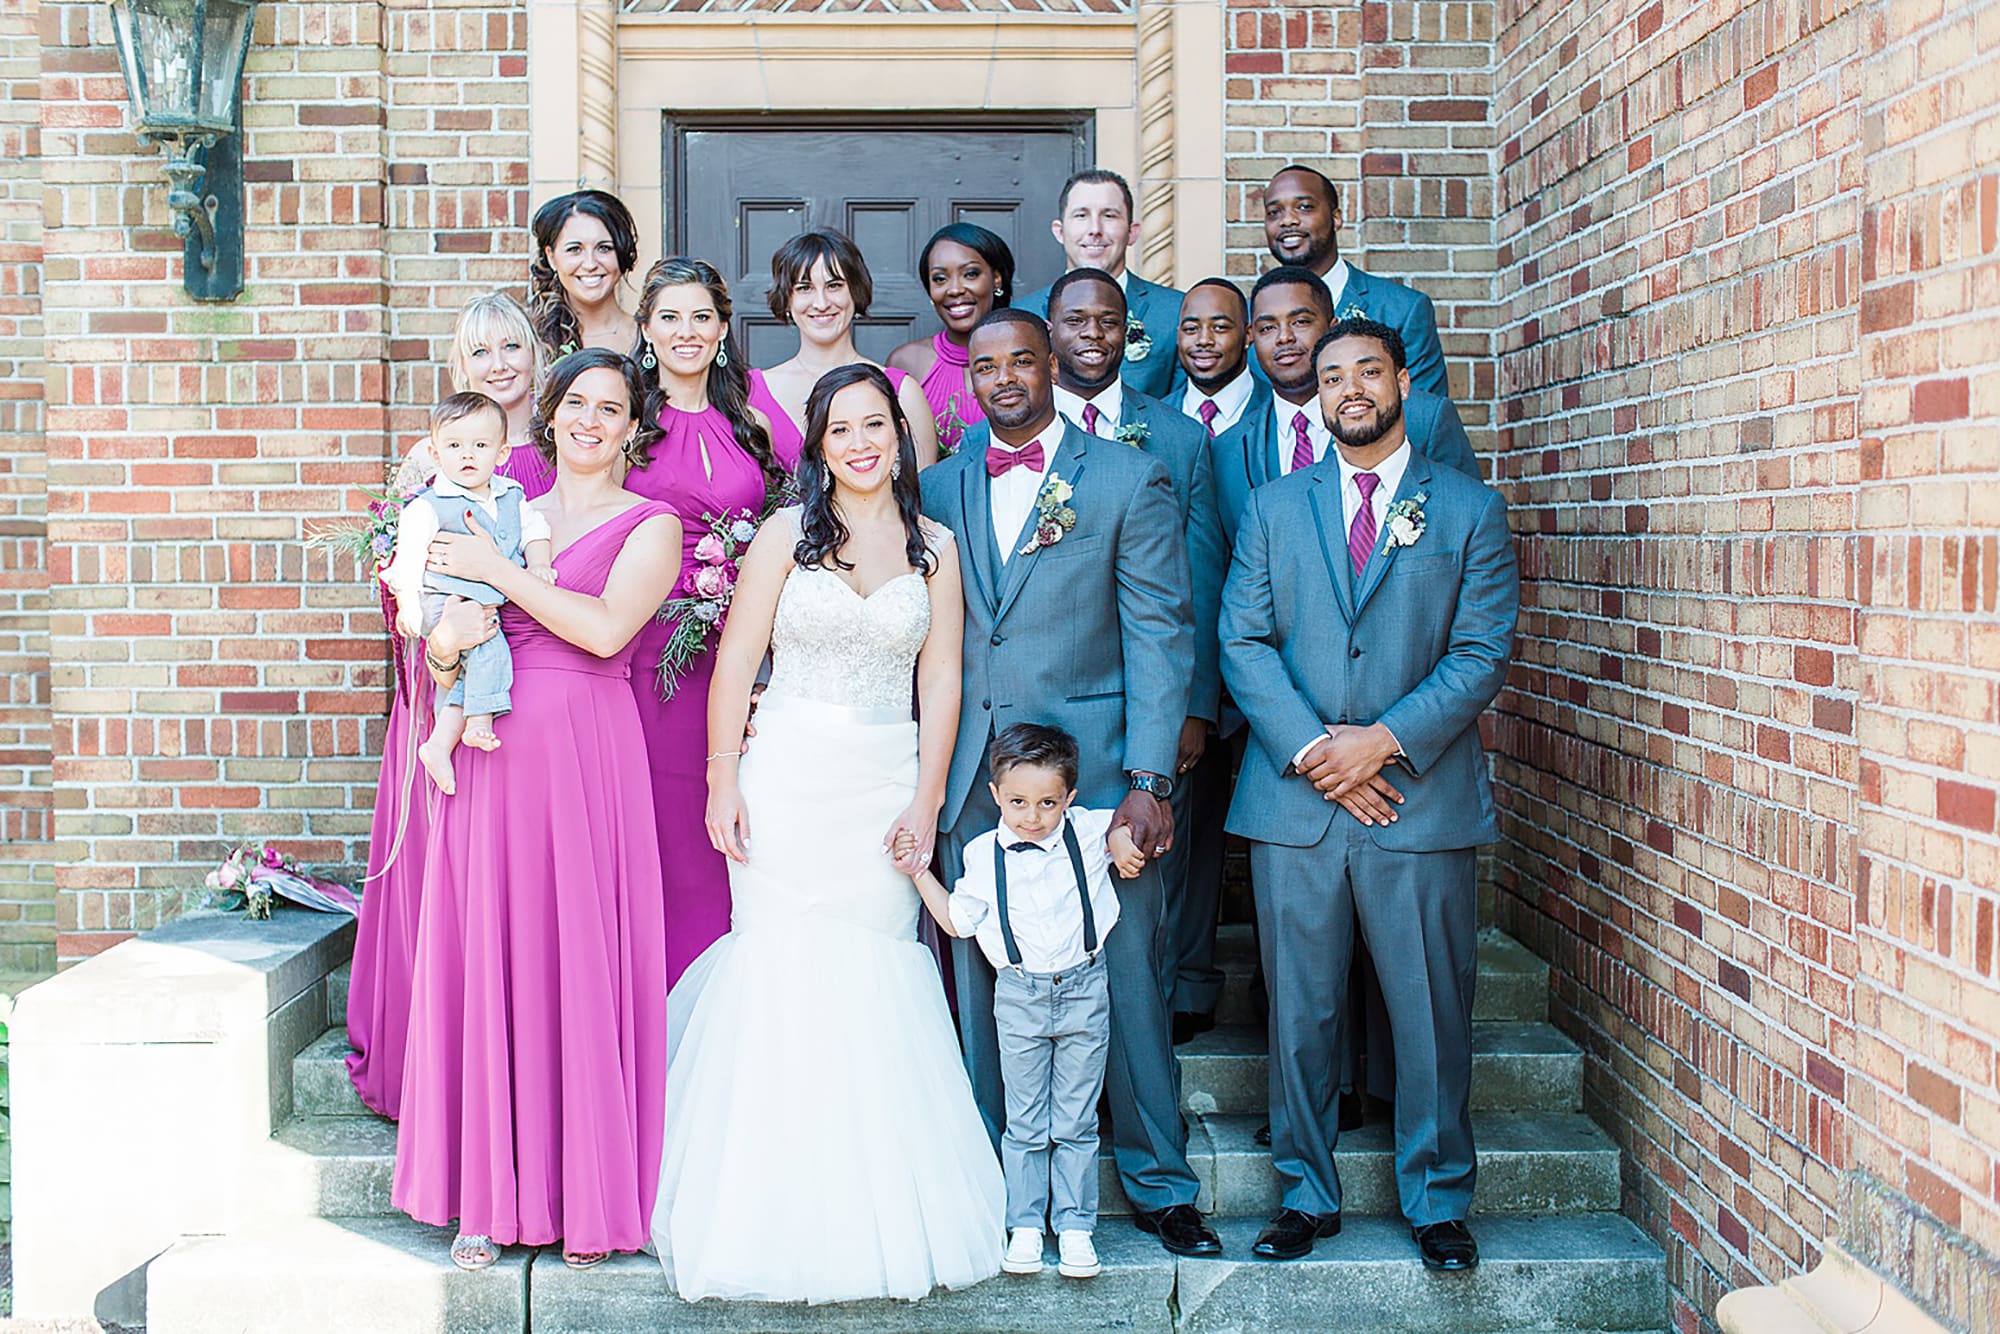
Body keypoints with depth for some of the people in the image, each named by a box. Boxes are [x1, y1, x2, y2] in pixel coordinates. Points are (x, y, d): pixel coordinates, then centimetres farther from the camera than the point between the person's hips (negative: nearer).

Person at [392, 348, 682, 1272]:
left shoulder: (651, 526, 5)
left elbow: (606, 627, -12)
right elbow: (439, 651, 16)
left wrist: (497, 570, -7)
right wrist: (450, 641, -8)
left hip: (586, 756, -4)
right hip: (491, 756, 4)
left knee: (583, 959, -3)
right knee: (488, 957, 2)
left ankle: (589, 1198, 10)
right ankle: (491, 1196, 13)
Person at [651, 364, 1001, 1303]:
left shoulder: (935, 547, 8)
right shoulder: (787, 533, 3)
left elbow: (940, 682, 6)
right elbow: (735, 663, 1)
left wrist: (926, 803, -1)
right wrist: (724, 784, -5)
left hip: (888, 785, 1)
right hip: (787, 778, -1)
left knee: (874, 976, 2)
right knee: (784, 972, -2)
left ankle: (879, 1215, 14)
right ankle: (784, 1214, 9)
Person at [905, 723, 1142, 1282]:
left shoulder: (1089, 832, -5)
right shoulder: (984, 854, -3)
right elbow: (957, 921, 6)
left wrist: (1123, 842, -6)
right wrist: (919, 871, -2)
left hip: (1084, 990, 0)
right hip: (1019, 997, 0)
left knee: (1076, 1122, 7)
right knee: (1025, 1123, 7)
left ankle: (1075, 1226, 18)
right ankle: (1025, 1226, 18)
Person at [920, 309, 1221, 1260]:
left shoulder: (1129, 481, 2)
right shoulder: (940, 488, 13)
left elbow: (1160, 637, -3)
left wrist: (1150, 778, -11)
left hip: (1096, 774, -3)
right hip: (974, 781, 3)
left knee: (1126, 984, 2)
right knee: (982, 989, 7)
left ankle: (1159, 1186, 17)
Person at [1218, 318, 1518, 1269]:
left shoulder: (1469, 510, 7)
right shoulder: (1272, 508, 12)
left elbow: (1482, 654, -1)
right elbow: (1243, 643, 3)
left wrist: (1384, 741, -12)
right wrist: (1311, 750, -10)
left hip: (1423, 799, -1)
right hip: (1294, 799, 1)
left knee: (1431, 1013, 4)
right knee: (1300, 1012, 7)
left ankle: (1438, 1201, 20)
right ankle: (1306, 1193, 21)